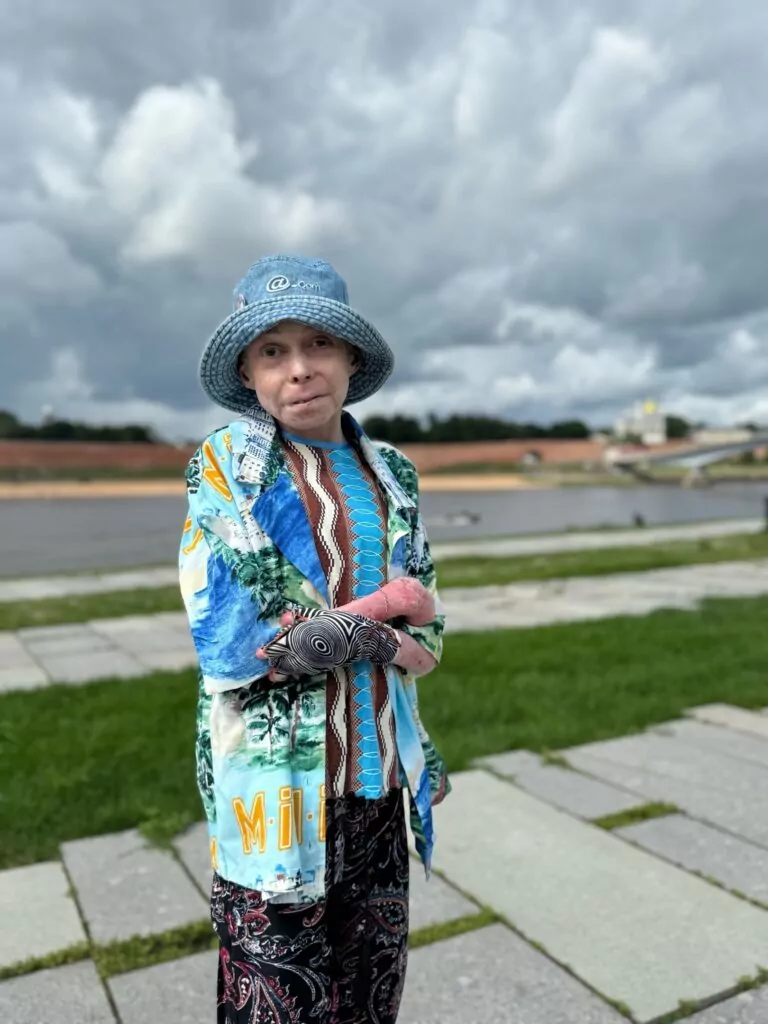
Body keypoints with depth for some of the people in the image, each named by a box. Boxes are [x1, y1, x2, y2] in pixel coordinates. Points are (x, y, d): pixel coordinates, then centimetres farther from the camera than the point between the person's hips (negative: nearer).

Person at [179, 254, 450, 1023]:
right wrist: (377, 616, -11)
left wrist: (320, 633, -13)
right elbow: (230, 643, -18)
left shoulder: (391, 473, 4)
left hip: (378, 776, 4)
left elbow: (425, 628, 5)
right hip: (277, 783, -4)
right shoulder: (224, 466, -10)